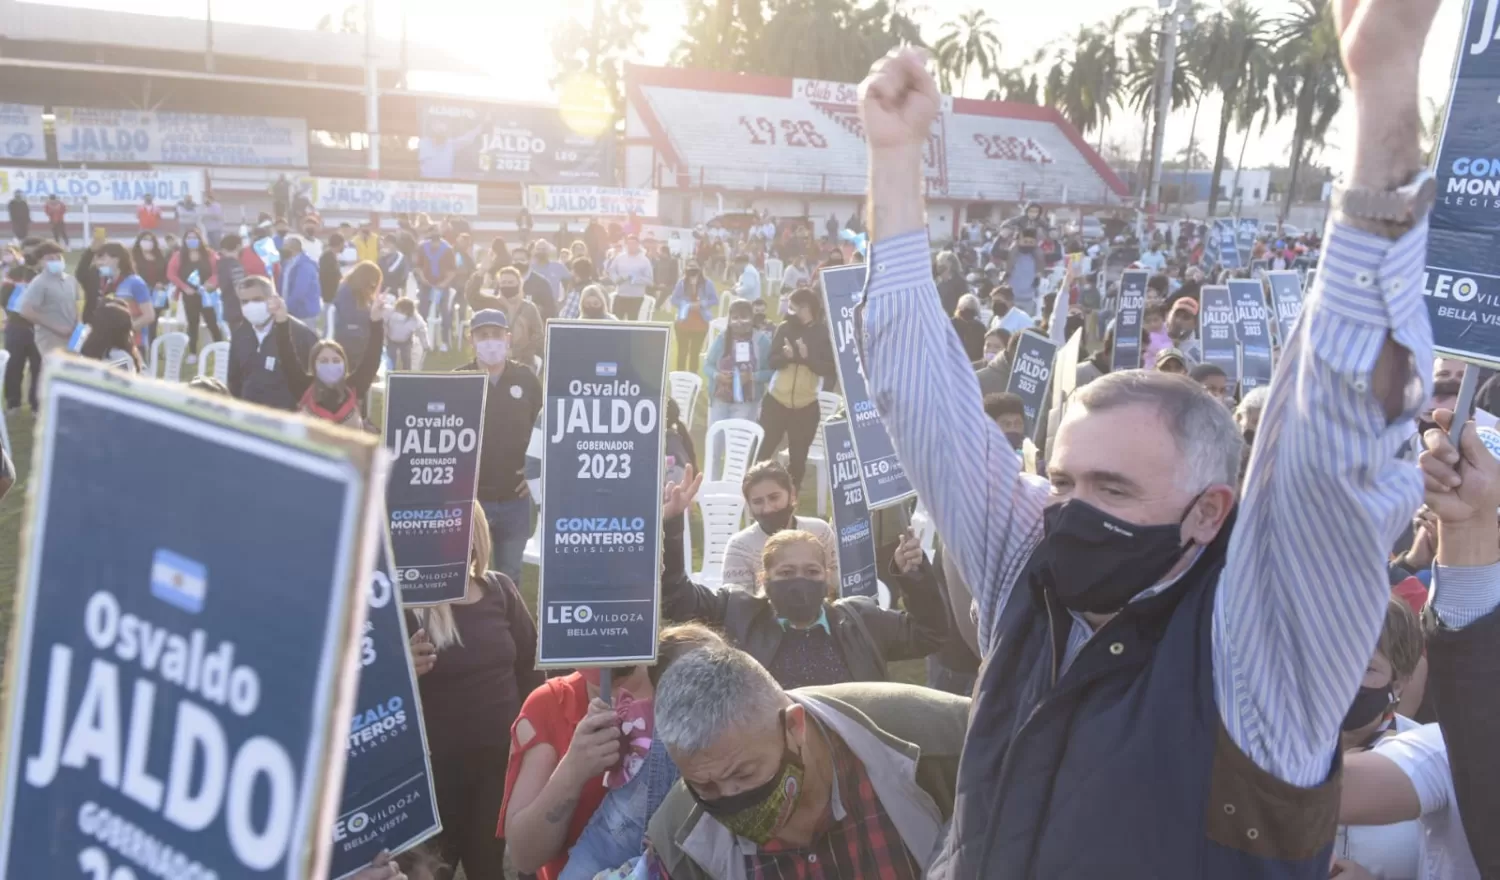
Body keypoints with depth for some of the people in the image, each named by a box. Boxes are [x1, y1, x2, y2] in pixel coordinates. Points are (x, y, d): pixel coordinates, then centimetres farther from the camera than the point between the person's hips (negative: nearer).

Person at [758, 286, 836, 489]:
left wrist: (807, 357, -21)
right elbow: (772, 361, 0)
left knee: (798, 458, 8)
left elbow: (831, 371, -8)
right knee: (762, 451, 0)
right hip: (776, 400, 1)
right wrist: (785, 355, -21)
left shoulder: (825, 334, -2)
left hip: (806, 406, -1)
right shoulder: (785, 328, 3)